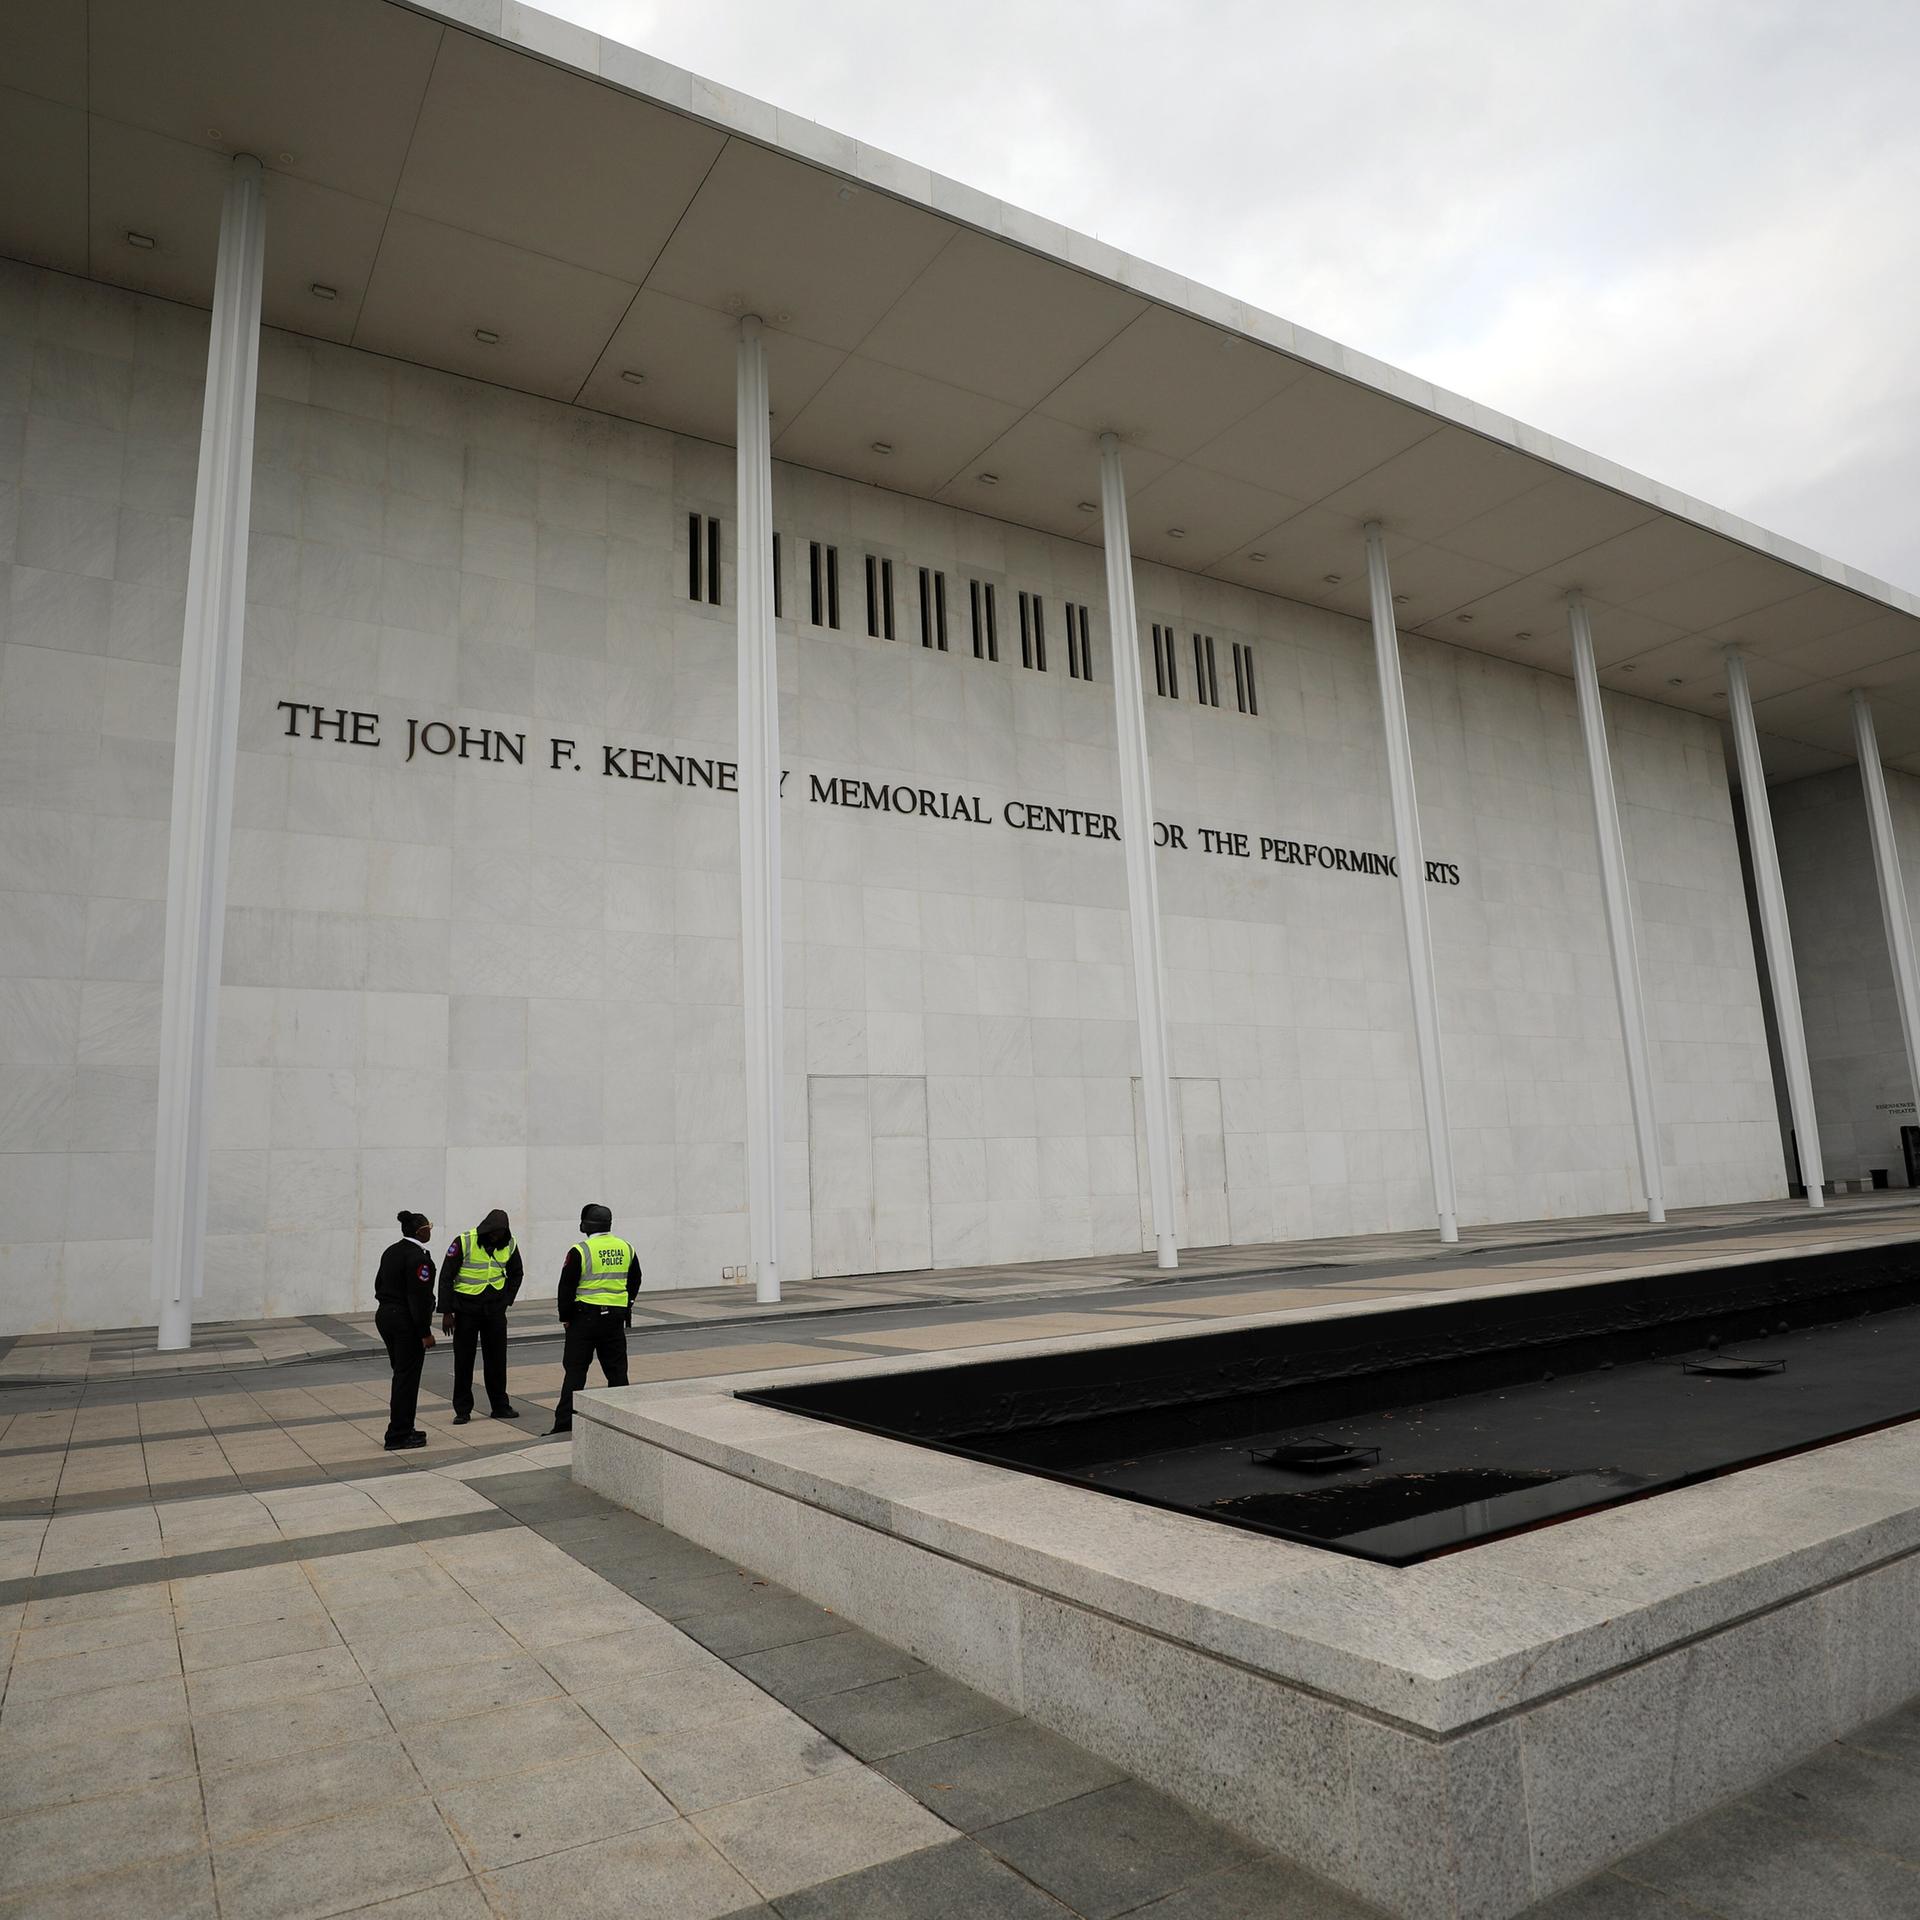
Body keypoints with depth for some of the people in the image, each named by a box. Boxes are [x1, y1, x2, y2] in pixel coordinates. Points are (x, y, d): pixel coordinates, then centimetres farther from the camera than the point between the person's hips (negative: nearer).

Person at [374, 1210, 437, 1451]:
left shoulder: (391, 1251, 11)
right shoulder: (418, 1256, -18)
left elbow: (379, 1284, 16)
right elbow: (419, 1297, -21)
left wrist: (389, 1307, 20)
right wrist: (425, 1332, -17)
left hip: (384, 1316, 9)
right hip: (407, 1321, -9)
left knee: (402, 1374, 17)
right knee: (407, 1377, -1)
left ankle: (402, 1429, 23)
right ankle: (398, 1436, 4)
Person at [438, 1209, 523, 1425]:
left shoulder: (509, 1245, -2)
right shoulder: (465, 1242, -15)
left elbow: (516, 1274, 16)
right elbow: (446, 1277, -10)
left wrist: (507, 1300, 7)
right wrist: (446, 1312, -11)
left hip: (495, 1308, 3)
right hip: (466, 1308, -3)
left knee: (497, 1358, 7)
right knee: (463, 1359, 3)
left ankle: (500, 1406, 17)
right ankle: (462, 1410, 13)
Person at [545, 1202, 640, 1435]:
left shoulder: (580, 1250, -11)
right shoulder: (626, 1248, 7)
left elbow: (567, 1286, -7)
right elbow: (634, 1283, 16)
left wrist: (565, 1316, 4)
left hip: (585, 1316, -4)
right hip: (616, 1317, 4)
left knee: (575, 1370, 2)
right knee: (616, 1370, 12)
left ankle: (564, 1424, 1)